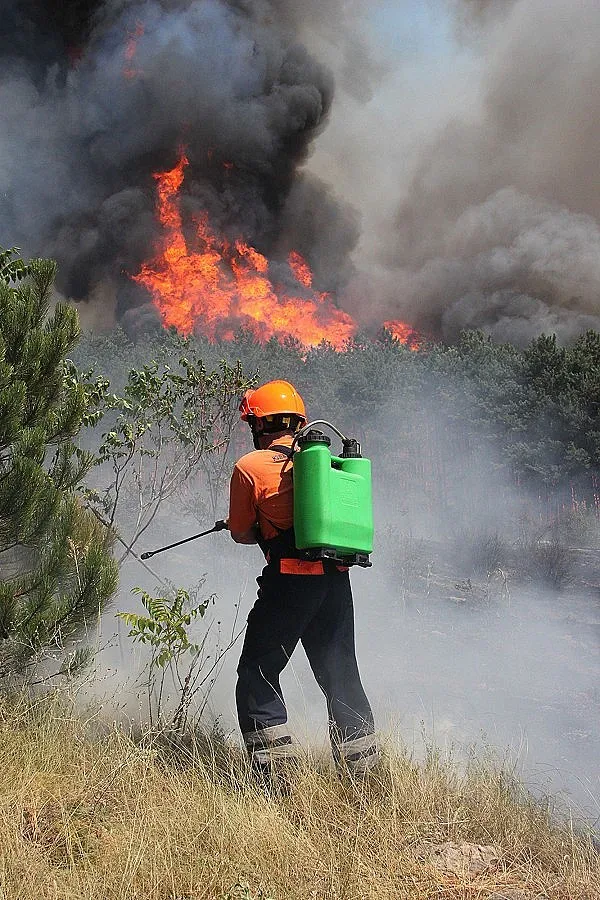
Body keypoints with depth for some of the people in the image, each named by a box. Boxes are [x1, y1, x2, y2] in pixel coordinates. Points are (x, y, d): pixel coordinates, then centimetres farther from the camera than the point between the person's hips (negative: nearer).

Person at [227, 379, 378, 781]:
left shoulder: (250, 467, -1)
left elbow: (241, 533, 6)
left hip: (290, 580, -5)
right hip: (337, 578, 6)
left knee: (258, 673, 10)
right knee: (341, 675, 18)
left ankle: (276, 770, 6)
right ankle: (364, 770, 24)